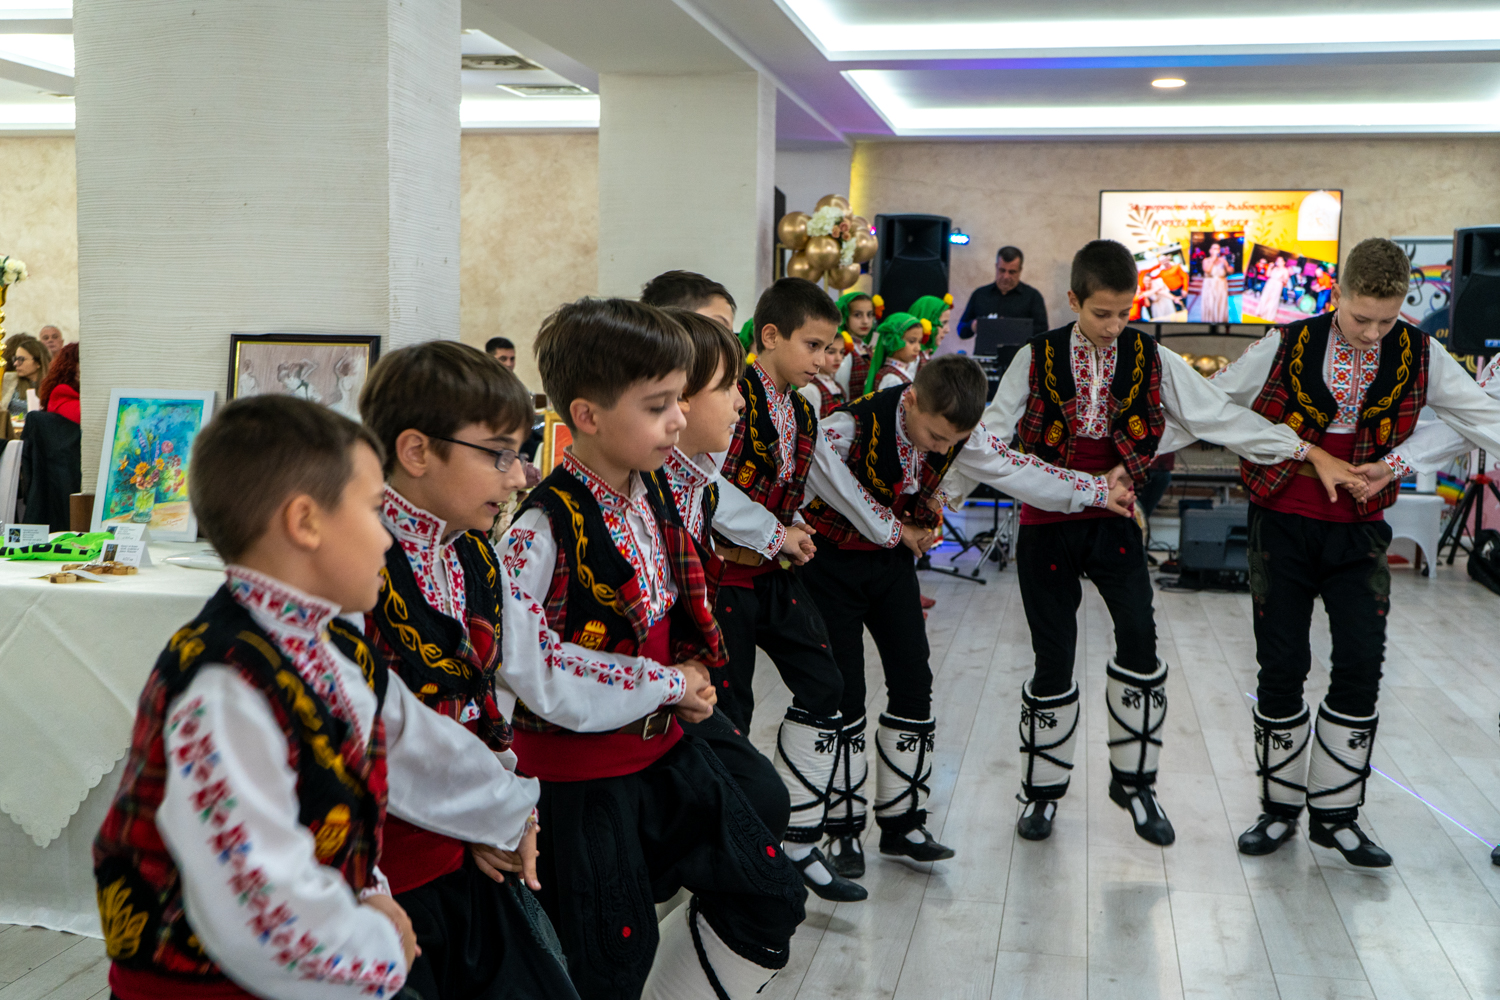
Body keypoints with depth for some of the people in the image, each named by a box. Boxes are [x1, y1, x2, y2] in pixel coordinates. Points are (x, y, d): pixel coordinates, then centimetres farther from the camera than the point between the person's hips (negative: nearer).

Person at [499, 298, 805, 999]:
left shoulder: (652, 497, 2)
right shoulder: (543, 531, -23)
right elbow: (531, 671, -27)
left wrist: (691, 673, 0)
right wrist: (667, 685, -18)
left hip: (663, 745, 8)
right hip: (580, 770, -8)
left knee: (770, 897, 12)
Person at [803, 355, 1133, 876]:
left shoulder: (961, 433, -12)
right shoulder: (850, 426, -30)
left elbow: (1015, 471, 0)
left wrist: (1097, 492, 4)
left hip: (892, 560, 5)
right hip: (832, 563, -5)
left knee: (913, 685, 2)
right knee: (843, 693, -4)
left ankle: (902, 823, 15)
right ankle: (843, 828, 11)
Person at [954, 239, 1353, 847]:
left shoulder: (1150, 360, -1)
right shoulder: (1037, 360, -4)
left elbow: (1221, 418, -2)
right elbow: (989, 437, -4)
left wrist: (1311, 454, -6)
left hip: (1113, 522, 1)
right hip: (1047, 524, -1)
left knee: (1139, 634, -15)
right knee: (1053, 658, 3)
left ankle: (1134, 780, 6)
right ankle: (1043, 790, 23)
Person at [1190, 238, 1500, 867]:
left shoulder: (1419, 356, -2)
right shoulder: (1288, 346, -8)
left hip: (1357, 531, 2)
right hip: (1283, 526, -1)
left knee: (1361, 667, -3)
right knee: (1281, 668, 2)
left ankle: (1335, 814, 12)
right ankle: (1281, 808, 18)